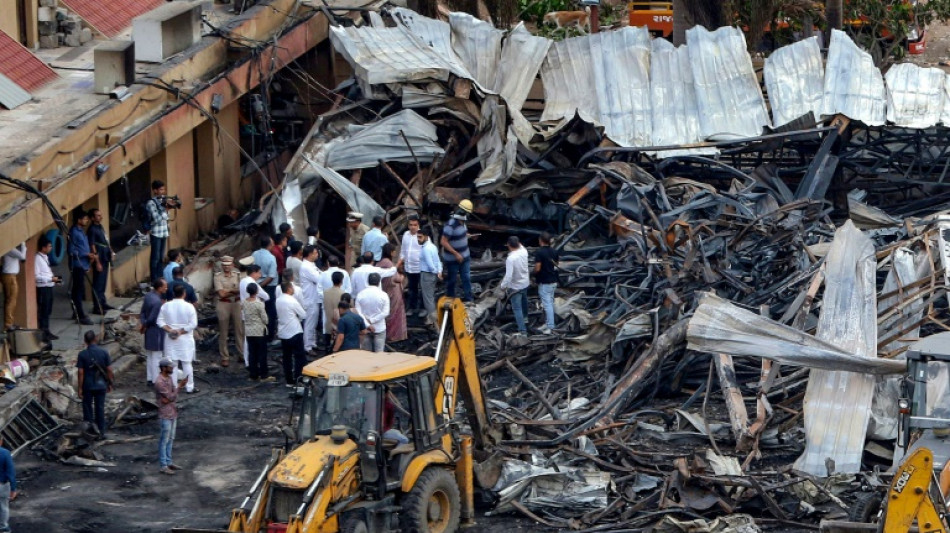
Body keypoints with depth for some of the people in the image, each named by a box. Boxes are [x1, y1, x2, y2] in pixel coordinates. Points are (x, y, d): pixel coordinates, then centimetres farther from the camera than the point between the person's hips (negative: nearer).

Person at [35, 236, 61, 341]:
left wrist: (53, 278, 6)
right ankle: (43, 333, -1)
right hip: (42, 288, -9)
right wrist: (51, 279, -19)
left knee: (47, 311, 14)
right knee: (43, 311, -4)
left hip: (49, 287, 9)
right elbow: (36, 276, -20)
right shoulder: (38, 259, -16)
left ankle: (47, 331, 20)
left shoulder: (45, 257, 13)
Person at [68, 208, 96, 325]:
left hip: (82, 265, 9)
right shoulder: (74, 232, -15)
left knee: (78, 290, 14)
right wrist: (87, 254, -17)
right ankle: (81, 316, -9)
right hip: (77, 265, -9)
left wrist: (90, 256, 8)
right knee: (78, 290, -8)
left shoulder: (80, 231, 14)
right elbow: (71, 251, -19)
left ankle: (78, 313, 21)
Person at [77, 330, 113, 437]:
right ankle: (101, 431, 15)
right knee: (100, 408, 11)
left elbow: (81, 373, -11)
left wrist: (80, 388, -5)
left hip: (87, 386, -2)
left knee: (87, 407, 12)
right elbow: (109, 370, -4)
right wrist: (110, 384, 9)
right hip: (101, 385, 2)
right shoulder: (104, 353, -7)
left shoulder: (82, 354, -11)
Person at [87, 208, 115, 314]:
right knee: (98, 284, -5)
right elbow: (93, 247, -17)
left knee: (103, 282, 18)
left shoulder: (100, 227, 13)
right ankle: (97, 307, -2)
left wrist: (111, 252, 8)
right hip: (100, 260, -9)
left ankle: (103, 303, 28)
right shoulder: (92, 230, -14)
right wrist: (97, 262, -20)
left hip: (105, 259, 9)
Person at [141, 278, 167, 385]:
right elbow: (152, 318, -24)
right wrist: (145, 326, -7)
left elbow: (143, 312, 6)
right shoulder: (157, 301, -27)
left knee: (150, 356, 18)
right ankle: (156, 380, 8)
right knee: (157, 356, 1)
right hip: (156, 331, -9)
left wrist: (142, 323, -2)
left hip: (149, 331, 9)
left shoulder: (148, 296, 2)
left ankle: (149, 378, 27)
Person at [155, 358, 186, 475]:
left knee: (170, 439, 16)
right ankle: (163, 466, 4)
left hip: (173, 414, 9)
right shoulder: (159, 382, -21)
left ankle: (169, 462, 25)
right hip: (165, 416, -9)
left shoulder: (169, 378, 7)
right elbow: (170, 397, -20)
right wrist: (180, 386, -18)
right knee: (164, 440, -1)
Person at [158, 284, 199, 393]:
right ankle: (189, 387, 11)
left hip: (170, 339, 2)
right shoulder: (189, 306, -11)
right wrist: (181, 331, -12)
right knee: (187, 363, 6)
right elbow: (193, 324, -14)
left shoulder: (166, 306, -2)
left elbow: (160, 321, -4)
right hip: (185, 339, -2)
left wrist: (169, 330, -10)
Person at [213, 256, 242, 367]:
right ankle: (225, 357, 10)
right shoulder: (218, 277, -3)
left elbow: (241, 290, -4)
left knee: (240, 330, 5)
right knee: (223, 332, 3)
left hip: (237, 304, 2)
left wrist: (227, 291, -14)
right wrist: (234, 290, -4)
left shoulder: (237, 275, 6)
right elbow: (221, 293, -11)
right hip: (223, 305, -2)